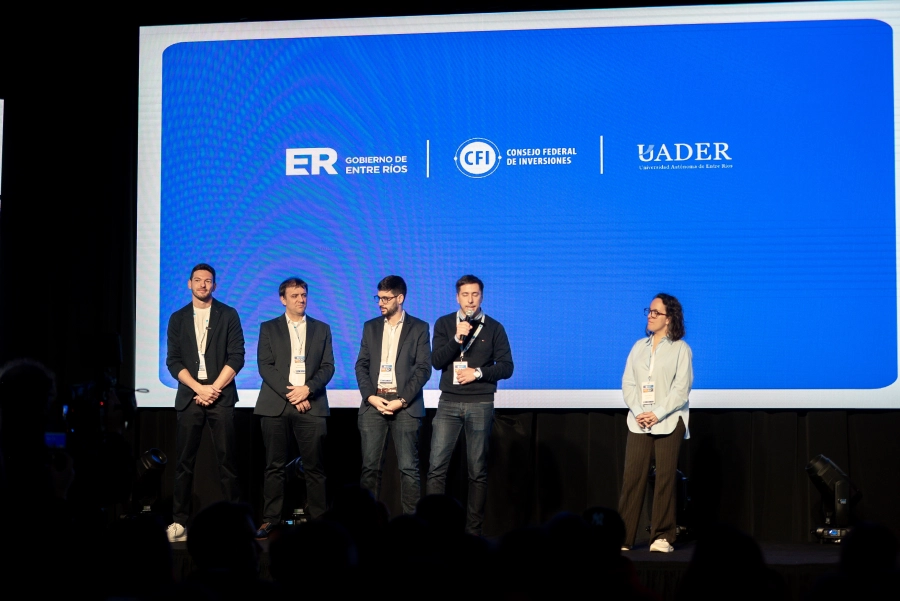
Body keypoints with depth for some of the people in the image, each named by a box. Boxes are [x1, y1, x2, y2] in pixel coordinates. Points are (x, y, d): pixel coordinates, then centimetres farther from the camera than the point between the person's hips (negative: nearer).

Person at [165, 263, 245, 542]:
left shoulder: (228, 315, 5)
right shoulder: (178, 318, 10)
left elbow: (237, 357, -1)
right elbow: (173, 361, 4)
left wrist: (214, 388, -10)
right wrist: (199, 388, -9)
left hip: (221, 395, -2)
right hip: (190, 396, 2)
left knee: (227, 459, -3)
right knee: (184, 460, 0)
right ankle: (180, 521, 2)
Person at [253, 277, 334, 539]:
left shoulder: (322, 329, 14)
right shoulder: (269, 328, 10)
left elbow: (328, 367, 7)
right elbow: (265, 365, 0)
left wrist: (307, 389, -10)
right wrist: (290, 393, -10)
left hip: (311, 405, 1)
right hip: (276, 405, -1)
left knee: (315, 467, -2)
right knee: (275, 466, 0)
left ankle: (319, 520, 1)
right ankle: (270, 520, 3)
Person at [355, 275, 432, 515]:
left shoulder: (419, 328, 4)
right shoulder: (370, 327, 15)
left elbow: (423, 369, -3)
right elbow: (362, 365, 10)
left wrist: (402, 400, -12)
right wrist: (371, 396, -6)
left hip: (405, 405, -3)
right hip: (374, 403, 3)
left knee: (408, 467, -5)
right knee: (370, 466, 1)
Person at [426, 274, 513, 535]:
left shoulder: (494, 328, 5)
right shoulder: (444, 324, 8)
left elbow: (506, 367, 2)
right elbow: (436, 361, -2)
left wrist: (478, 373, -11)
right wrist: (457, 338, -14)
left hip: (480, 404, -1)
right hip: (449, 403, 1)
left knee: (478, 471, 2)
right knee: (437, 466, -7)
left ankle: (473, 530, 7)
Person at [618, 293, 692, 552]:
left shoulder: (680, 348, 2)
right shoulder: (639, 346, 15)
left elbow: (681, 387, -6)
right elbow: (628, 382, 8)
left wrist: (658, 414, -14)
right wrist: (638, 412, -7)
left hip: (668, 422, -3)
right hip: (639, 422, 3)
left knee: (665, 479, -3)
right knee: (632, 477, -3)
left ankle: (662, 537, 2)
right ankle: (622, 537, -1)